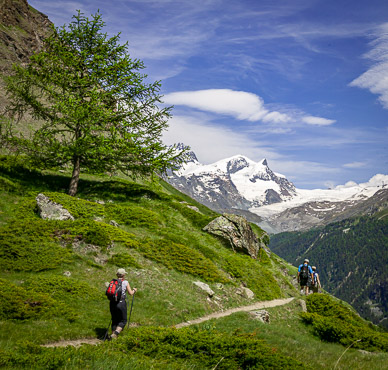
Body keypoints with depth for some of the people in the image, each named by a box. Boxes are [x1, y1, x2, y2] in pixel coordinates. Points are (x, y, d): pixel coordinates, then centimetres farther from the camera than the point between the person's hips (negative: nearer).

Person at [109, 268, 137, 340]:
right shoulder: (125, 282, -3)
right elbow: (130, 293, -5)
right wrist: (134, 290, 16)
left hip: (112, 303, 4)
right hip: (121, 303, -4)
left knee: (114, 320, 19)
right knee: (123, 321, 9)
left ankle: (113, 334, 17)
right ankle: (115, 333, -9)